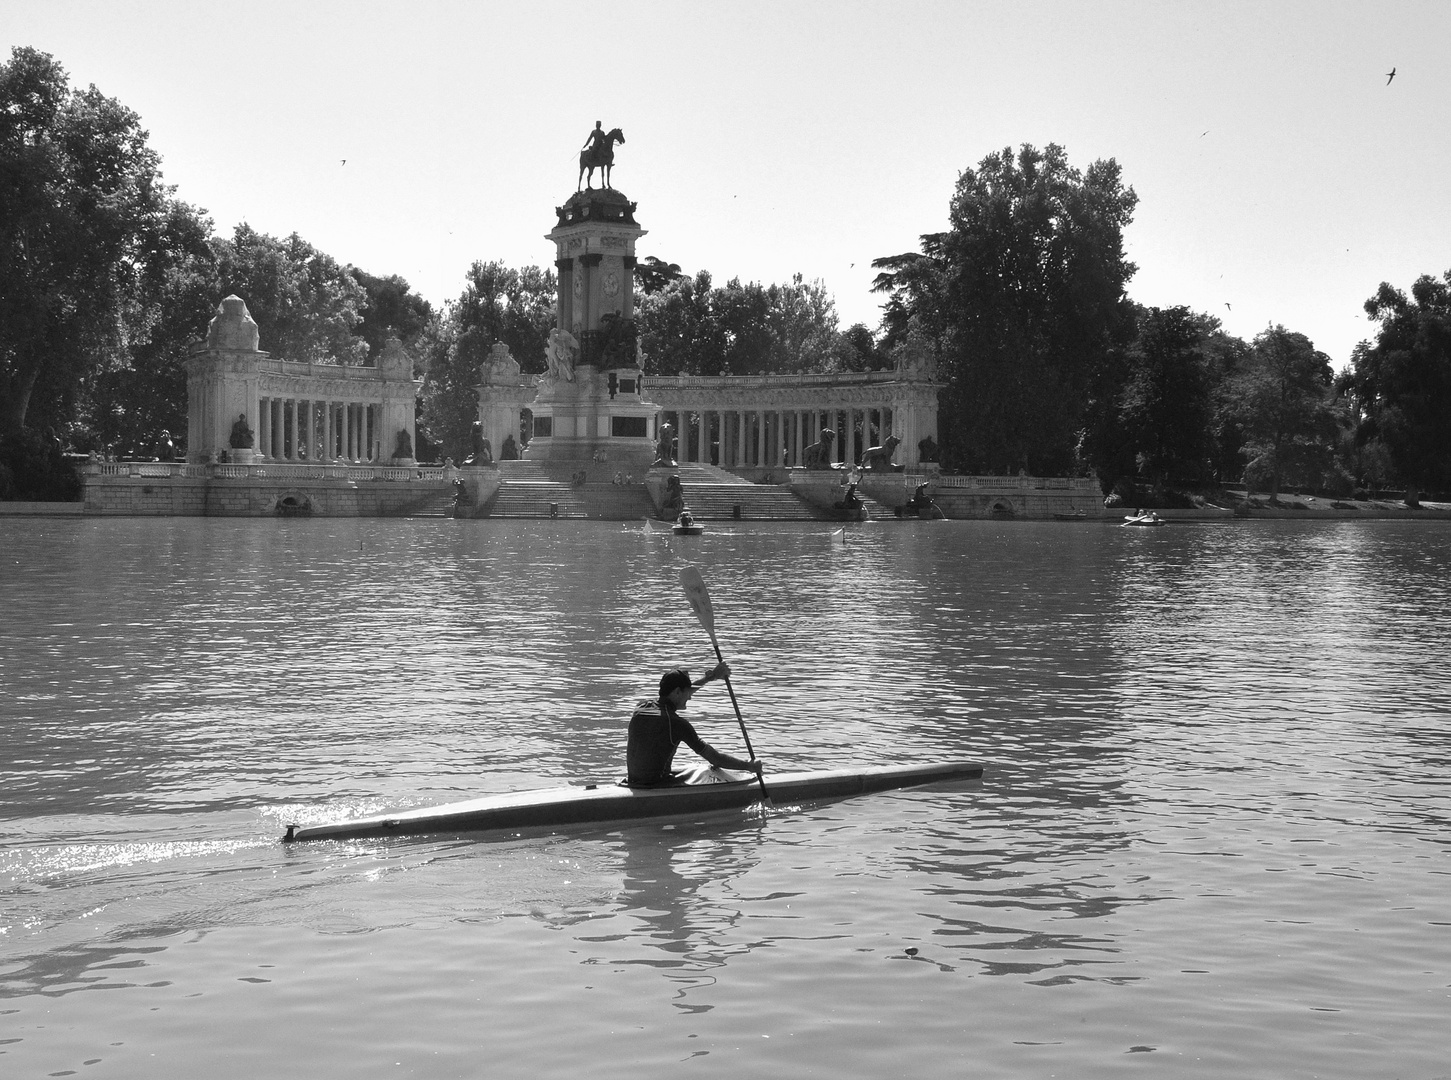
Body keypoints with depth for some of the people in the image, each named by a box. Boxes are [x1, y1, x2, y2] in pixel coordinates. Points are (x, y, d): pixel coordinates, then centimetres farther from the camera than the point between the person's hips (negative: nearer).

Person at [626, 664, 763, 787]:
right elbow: (715, 758, -13)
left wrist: (711, 677, 26)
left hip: (633, 782, 7)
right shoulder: (676, 722, -18)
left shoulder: (640, 708, 2)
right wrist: (750, 766, 0)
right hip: (657, 786, -7)